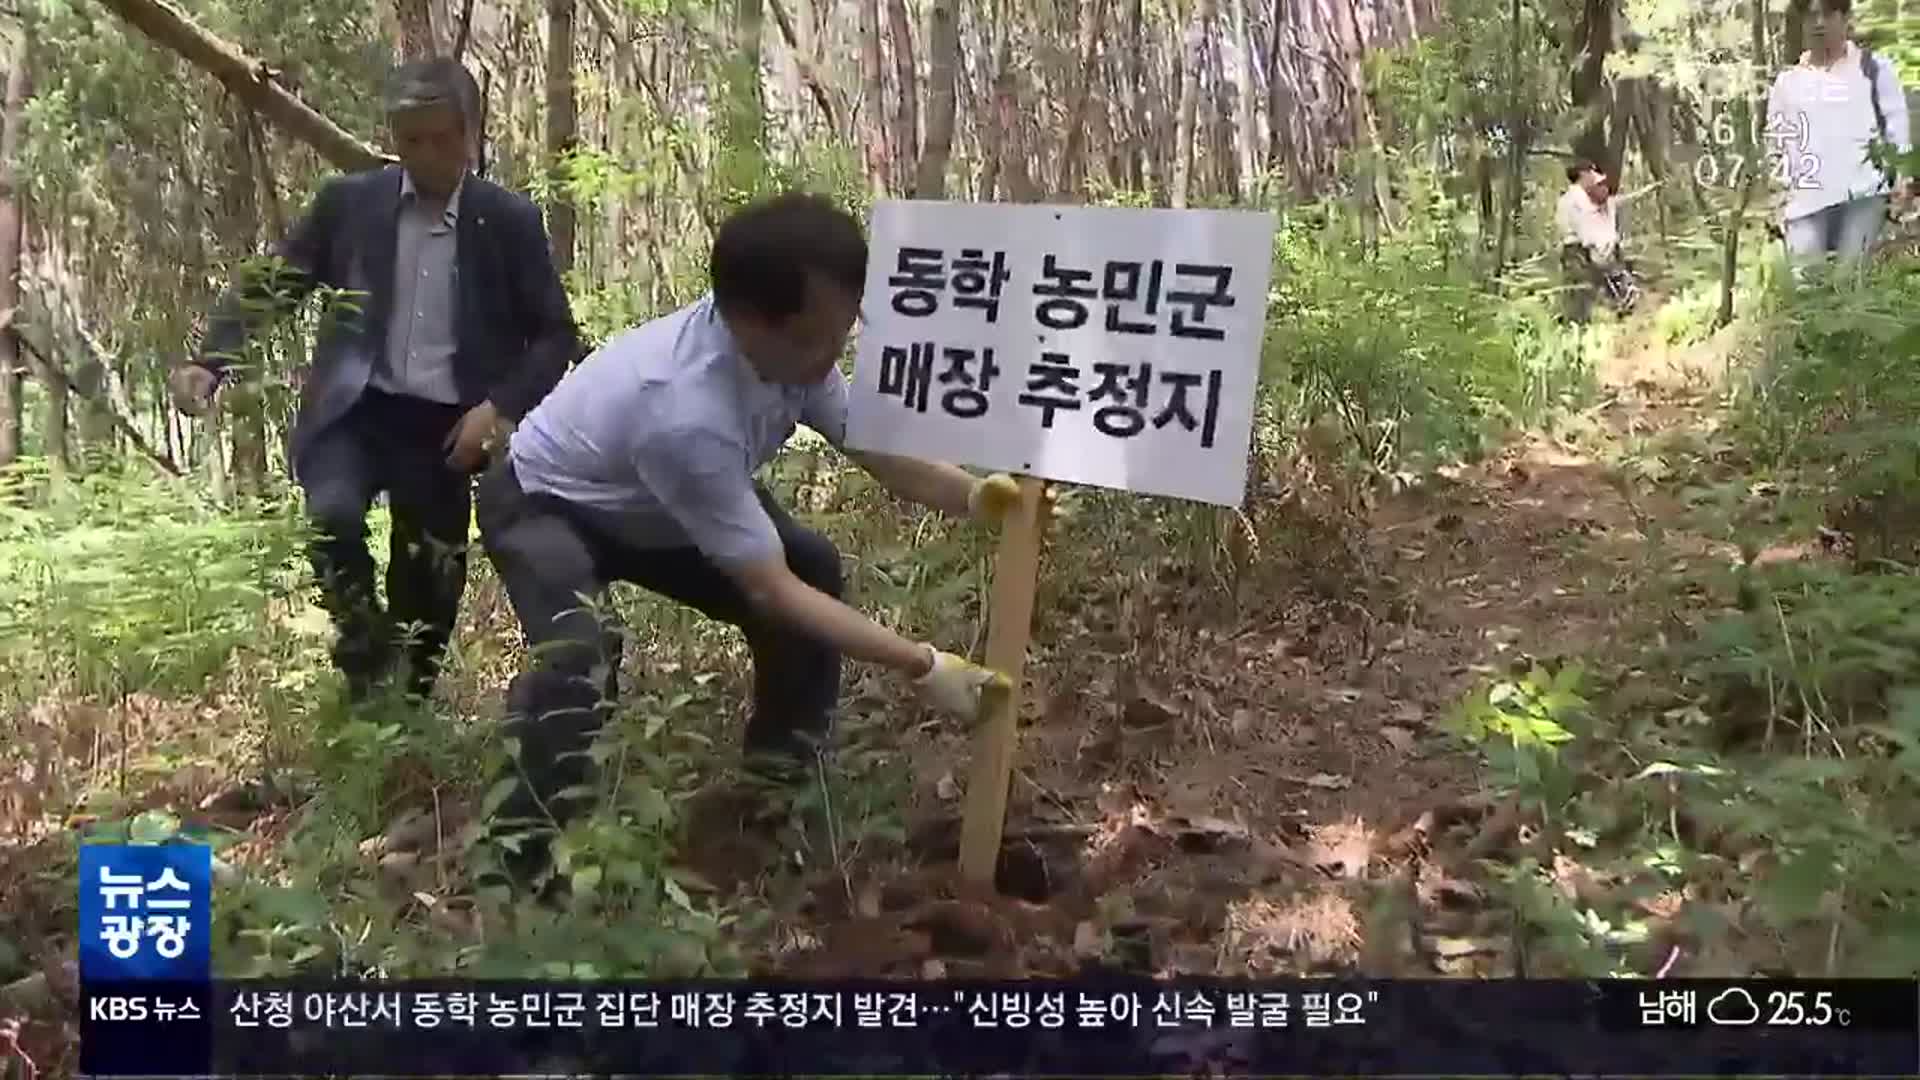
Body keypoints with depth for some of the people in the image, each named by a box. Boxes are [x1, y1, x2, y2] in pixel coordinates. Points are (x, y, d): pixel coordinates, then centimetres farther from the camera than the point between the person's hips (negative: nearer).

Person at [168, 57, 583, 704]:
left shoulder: (510, 221, 2)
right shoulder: (349, 201, 5)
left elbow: (556, 334, 4)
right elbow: (269, 286, 9)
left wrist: (501, 406, -12)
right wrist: (208, 361, -8)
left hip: (446, 426, 0)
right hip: (355, 408, 0)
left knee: (428, 588, 2)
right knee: (332, 517, -27)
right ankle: (363, 648, 0)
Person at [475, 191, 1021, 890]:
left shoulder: (790, 347, -22)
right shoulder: (687, 412, -44)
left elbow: (877, 451, -10)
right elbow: (769, 590, -36)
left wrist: (974, 496, -31)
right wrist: (921, 666, -34)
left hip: (652, 509, 8)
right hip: (545, 504, -8)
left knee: (816, 570, 0)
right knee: (577, 660, -35)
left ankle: (779, 791, 18)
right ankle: (519, 870, -12)